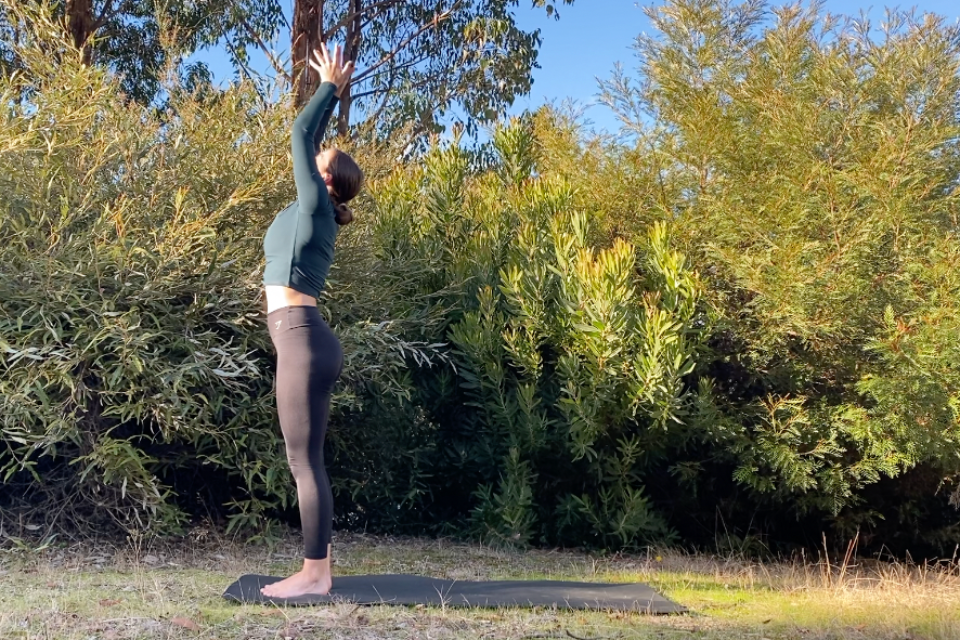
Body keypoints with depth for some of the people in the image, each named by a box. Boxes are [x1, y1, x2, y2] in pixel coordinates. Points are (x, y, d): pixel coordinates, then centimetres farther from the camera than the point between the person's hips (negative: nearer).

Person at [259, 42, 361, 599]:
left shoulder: (315, 205, -3)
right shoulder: (311, 211, 19)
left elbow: (302, 133, -2)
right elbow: (308, 139, 29)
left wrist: (330, 88, 9)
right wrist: (330, 90, 35)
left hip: (304, 341, -10)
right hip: (305, 342, 10)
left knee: (305, 461, -8)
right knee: (308, 462, 9)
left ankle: (314, 573, -5)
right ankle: (318, 567, 14)